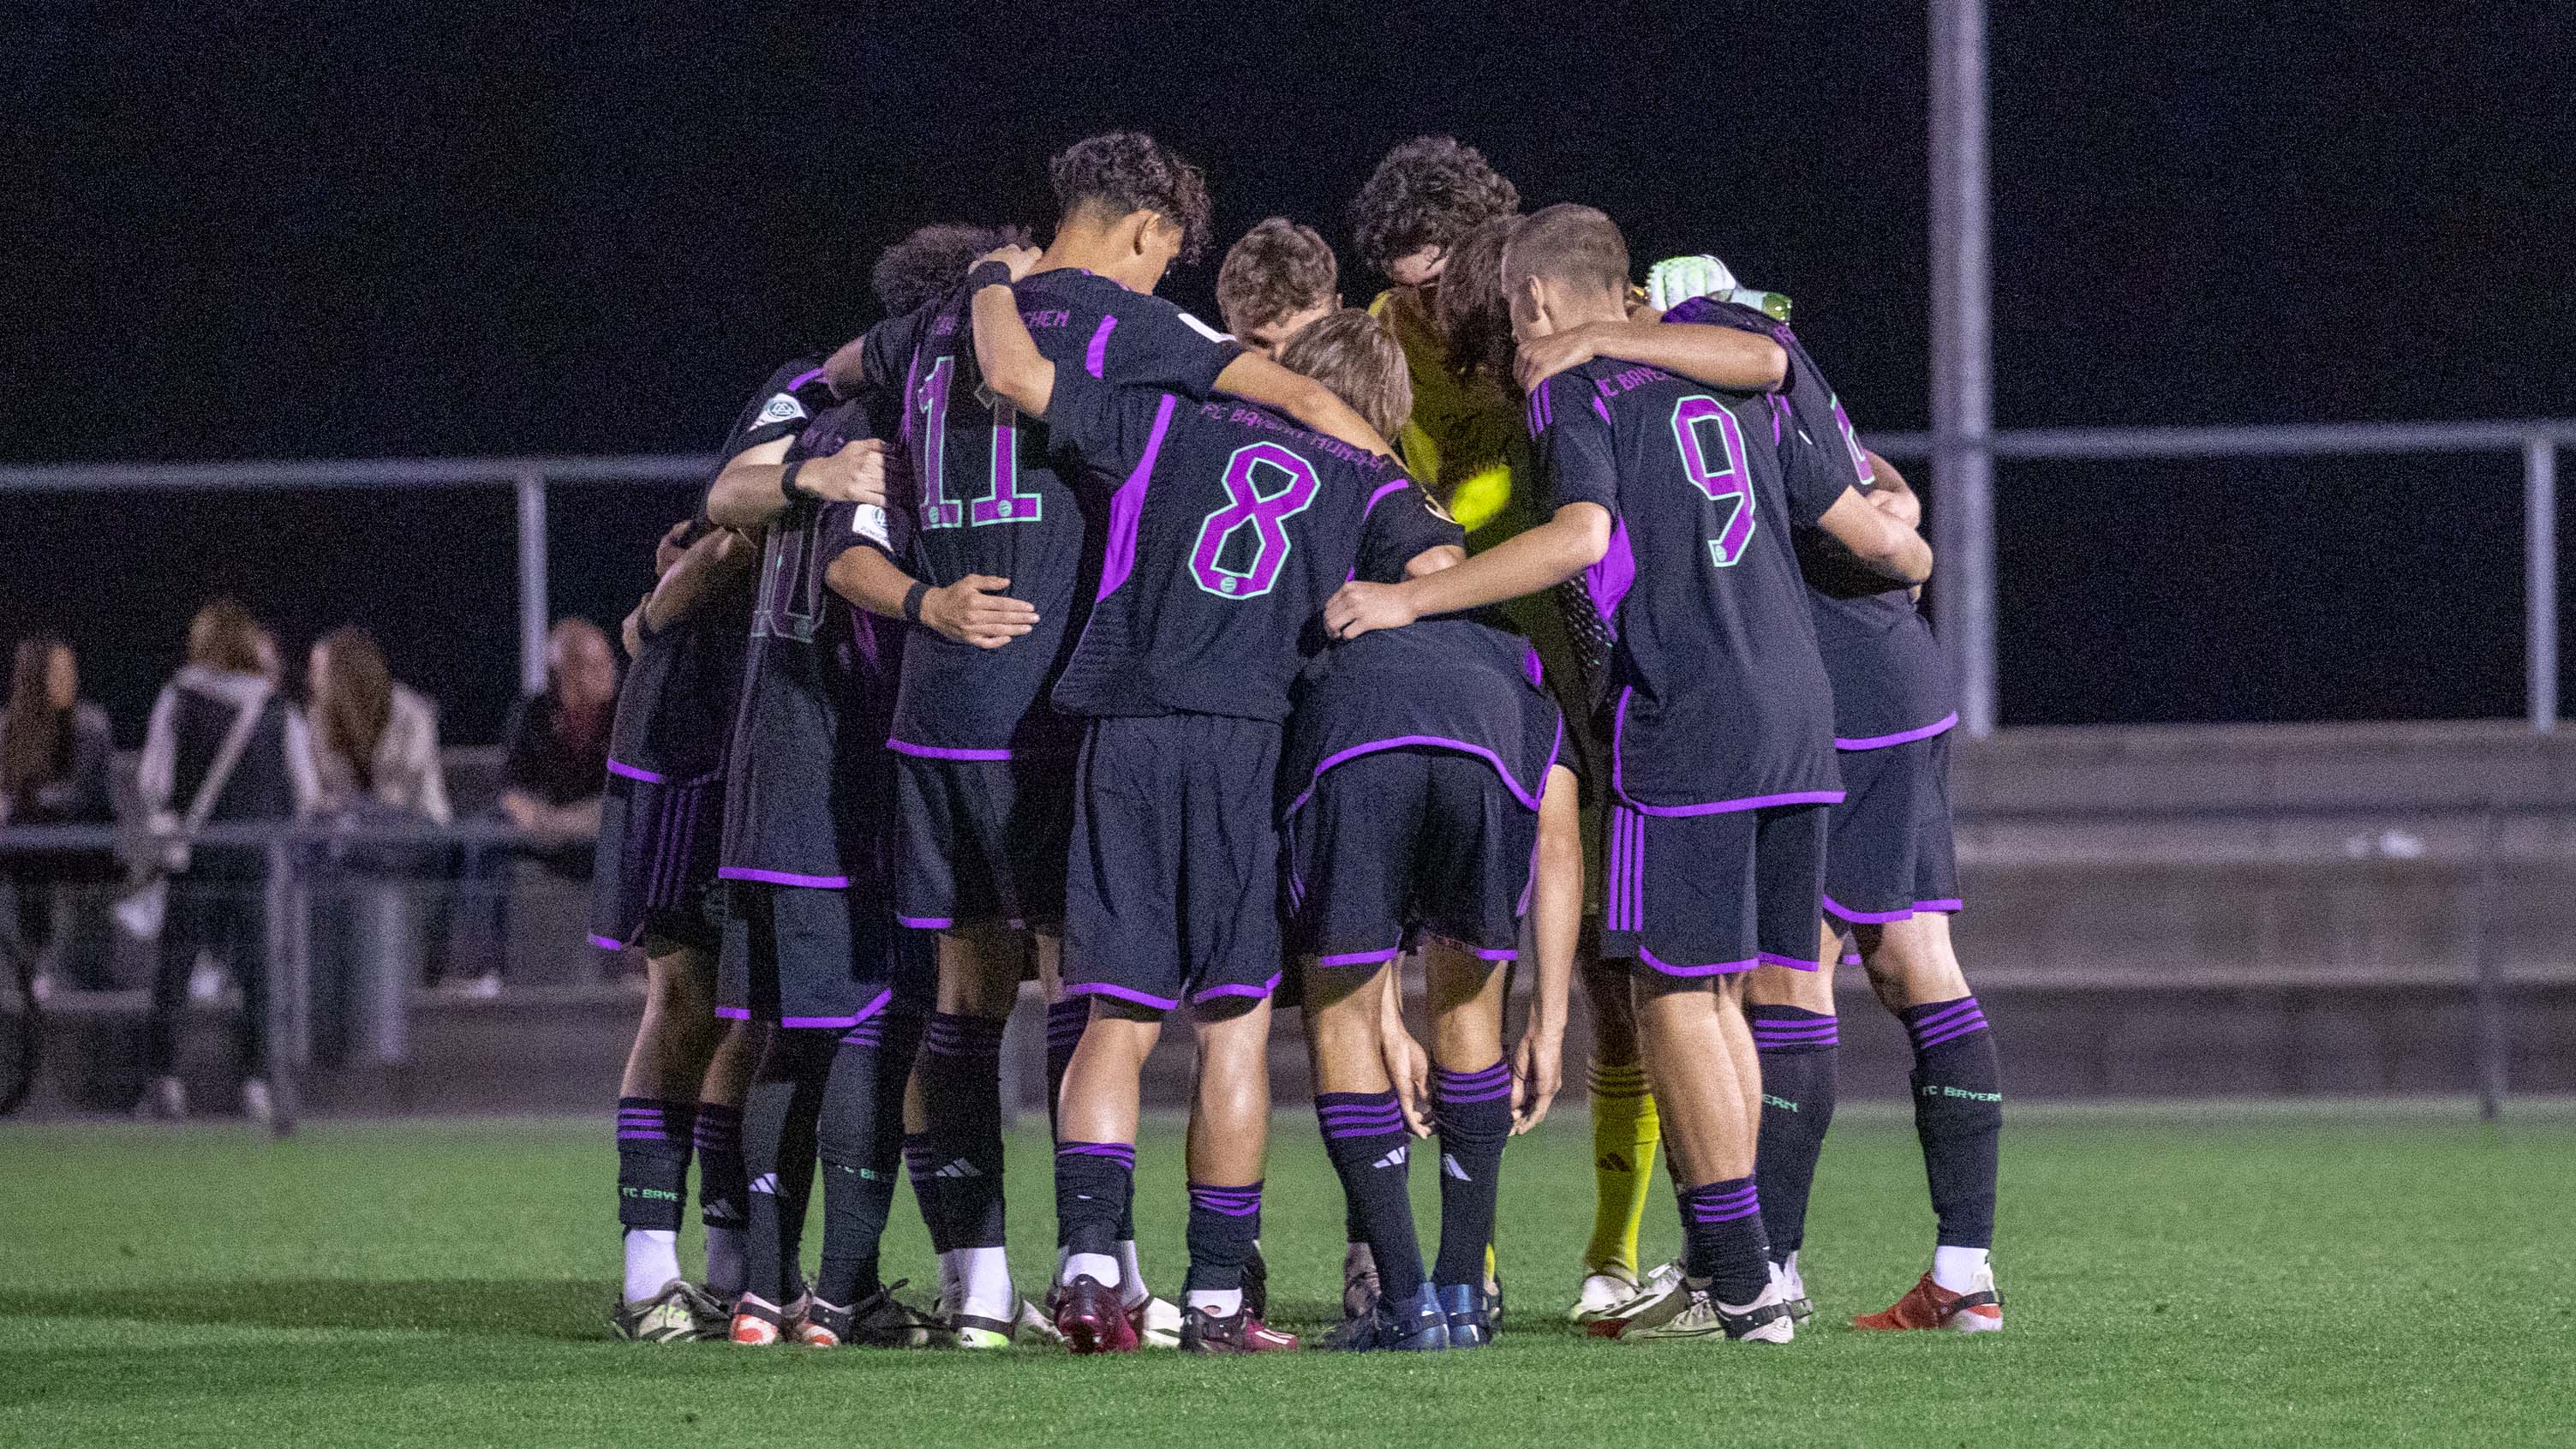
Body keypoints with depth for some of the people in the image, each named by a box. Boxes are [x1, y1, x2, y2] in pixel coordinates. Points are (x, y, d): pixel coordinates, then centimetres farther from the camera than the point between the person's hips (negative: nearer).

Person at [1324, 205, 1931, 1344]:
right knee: (1717, 996, 14)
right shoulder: (1719, 387, 19)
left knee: (1676, 1000, -3)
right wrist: (1911, 561, 45)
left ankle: (1742, 1285, -6)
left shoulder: (1573, 394, -1)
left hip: (1685, 726, -7)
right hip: (1794, 710, 7)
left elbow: (1583, 535, -20)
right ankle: (1721, 1271, 14)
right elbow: (1872, 534, 21)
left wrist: (1409, 599, -20)